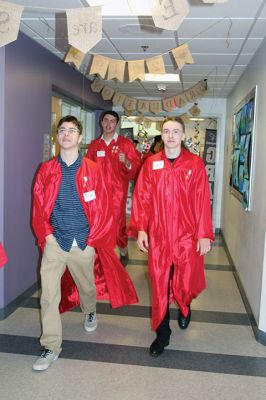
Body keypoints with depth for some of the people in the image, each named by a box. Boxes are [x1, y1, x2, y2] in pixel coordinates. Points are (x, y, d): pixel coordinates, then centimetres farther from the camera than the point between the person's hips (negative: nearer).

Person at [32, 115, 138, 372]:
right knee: (48, 295, -5)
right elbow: (38, 206, 4)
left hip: (84, 242, 0)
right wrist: (46, 234, -5)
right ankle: (51, 346, 9)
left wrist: (93, 237, -3)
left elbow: (102, 206, -2)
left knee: (86, 286, 20)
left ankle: (90, 312, 53)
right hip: (54, 242, 0)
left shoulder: (92, 170, -2)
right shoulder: (46, 170, 1)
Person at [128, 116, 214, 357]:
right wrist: (140, 229, -7)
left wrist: (204, 234, -7)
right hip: (158, 237, 1)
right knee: (159, 285, 6)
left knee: (186, 283, 9)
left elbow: (202, 202, -4)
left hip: (187, 237, -1)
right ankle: (162, 334, 23)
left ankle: (185, 308, 45)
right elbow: (142, 198, 1)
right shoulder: (151, 164, 2)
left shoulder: (195, 164, -2)